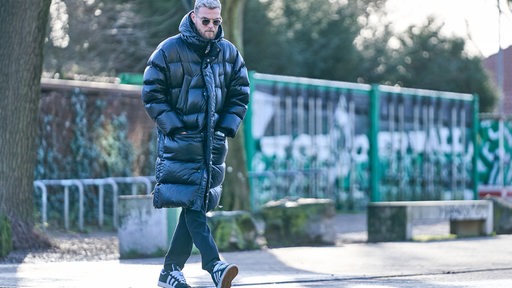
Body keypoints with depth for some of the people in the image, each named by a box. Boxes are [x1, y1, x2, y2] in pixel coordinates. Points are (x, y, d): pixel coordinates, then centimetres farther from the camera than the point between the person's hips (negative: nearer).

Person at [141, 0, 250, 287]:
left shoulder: (230, 53, 9)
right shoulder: (170, 50, -4)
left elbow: (240, 95, 14)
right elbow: (152, 93, -3)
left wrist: (227, 128, 1)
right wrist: (174, 127, -10)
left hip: (214, 142, 5)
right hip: (180, 142, -5)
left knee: (196, 206, 5)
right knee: (192, 204, -16)